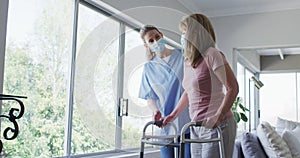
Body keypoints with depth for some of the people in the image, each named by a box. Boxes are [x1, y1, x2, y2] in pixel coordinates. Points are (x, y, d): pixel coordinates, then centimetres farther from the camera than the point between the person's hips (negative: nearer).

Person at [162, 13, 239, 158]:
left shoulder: (212, 55, -10)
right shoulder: (188, 61, 14)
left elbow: (233, 88, -15)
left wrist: (218, 117, -24)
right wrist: (173, 115, 21)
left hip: (216, 126, -8)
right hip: (196, 127, 8)